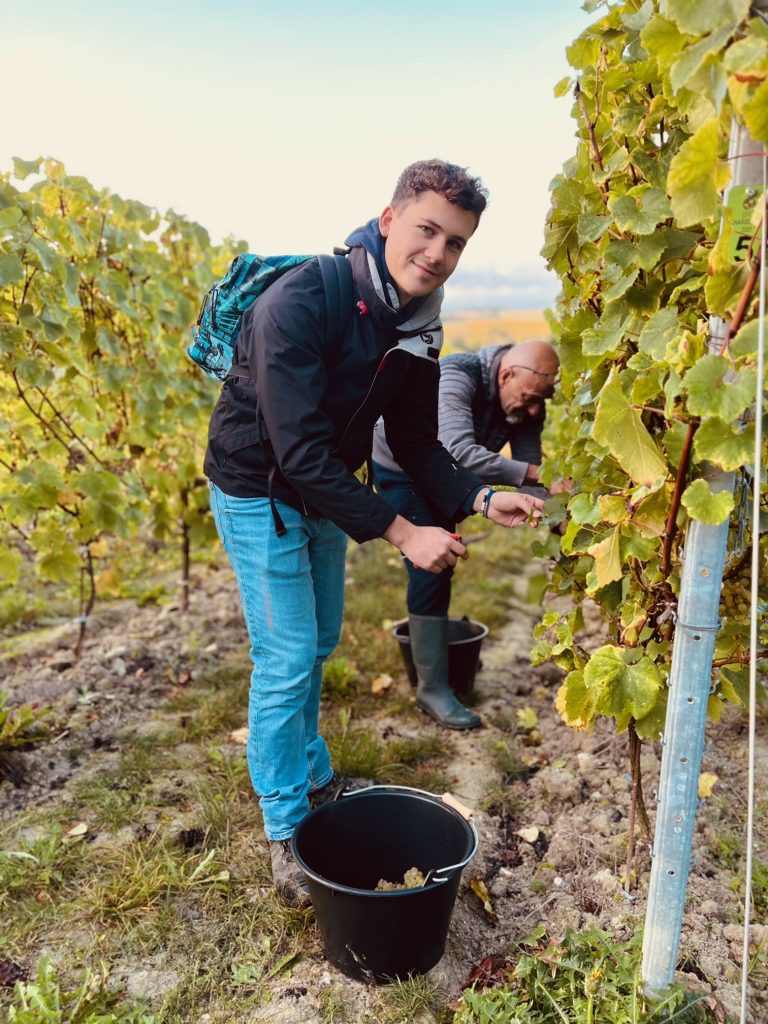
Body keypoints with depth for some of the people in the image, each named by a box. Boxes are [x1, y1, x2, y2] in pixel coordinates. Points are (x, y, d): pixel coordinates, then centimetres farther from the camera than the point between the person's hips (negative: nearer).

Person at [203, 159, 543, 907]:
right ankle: (285, 831, 16)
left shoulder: (416, 327, -5)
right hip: (259, 492, -7)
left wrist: (481, 499, -15)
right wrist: (401, 533, -32)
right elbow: (299, 451, -33)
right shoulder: (300, 304, -29)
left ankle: (312, 776, 41)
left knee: (318, 645, 18)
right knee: (287, 661, -4)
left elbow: (415, 442, 1)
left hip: (325, 492, 7)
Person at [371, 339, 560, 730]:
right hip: (398, 468, -7)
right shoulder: (456, 379, -36)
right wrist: (534, 473, -55)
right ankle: (433, 689, -5)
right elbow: (460, 453, -51)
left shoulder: (527, 403, -15)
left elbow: (529, 467, -15)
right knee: (428, 570, -14)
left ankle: (429, 644, 37)